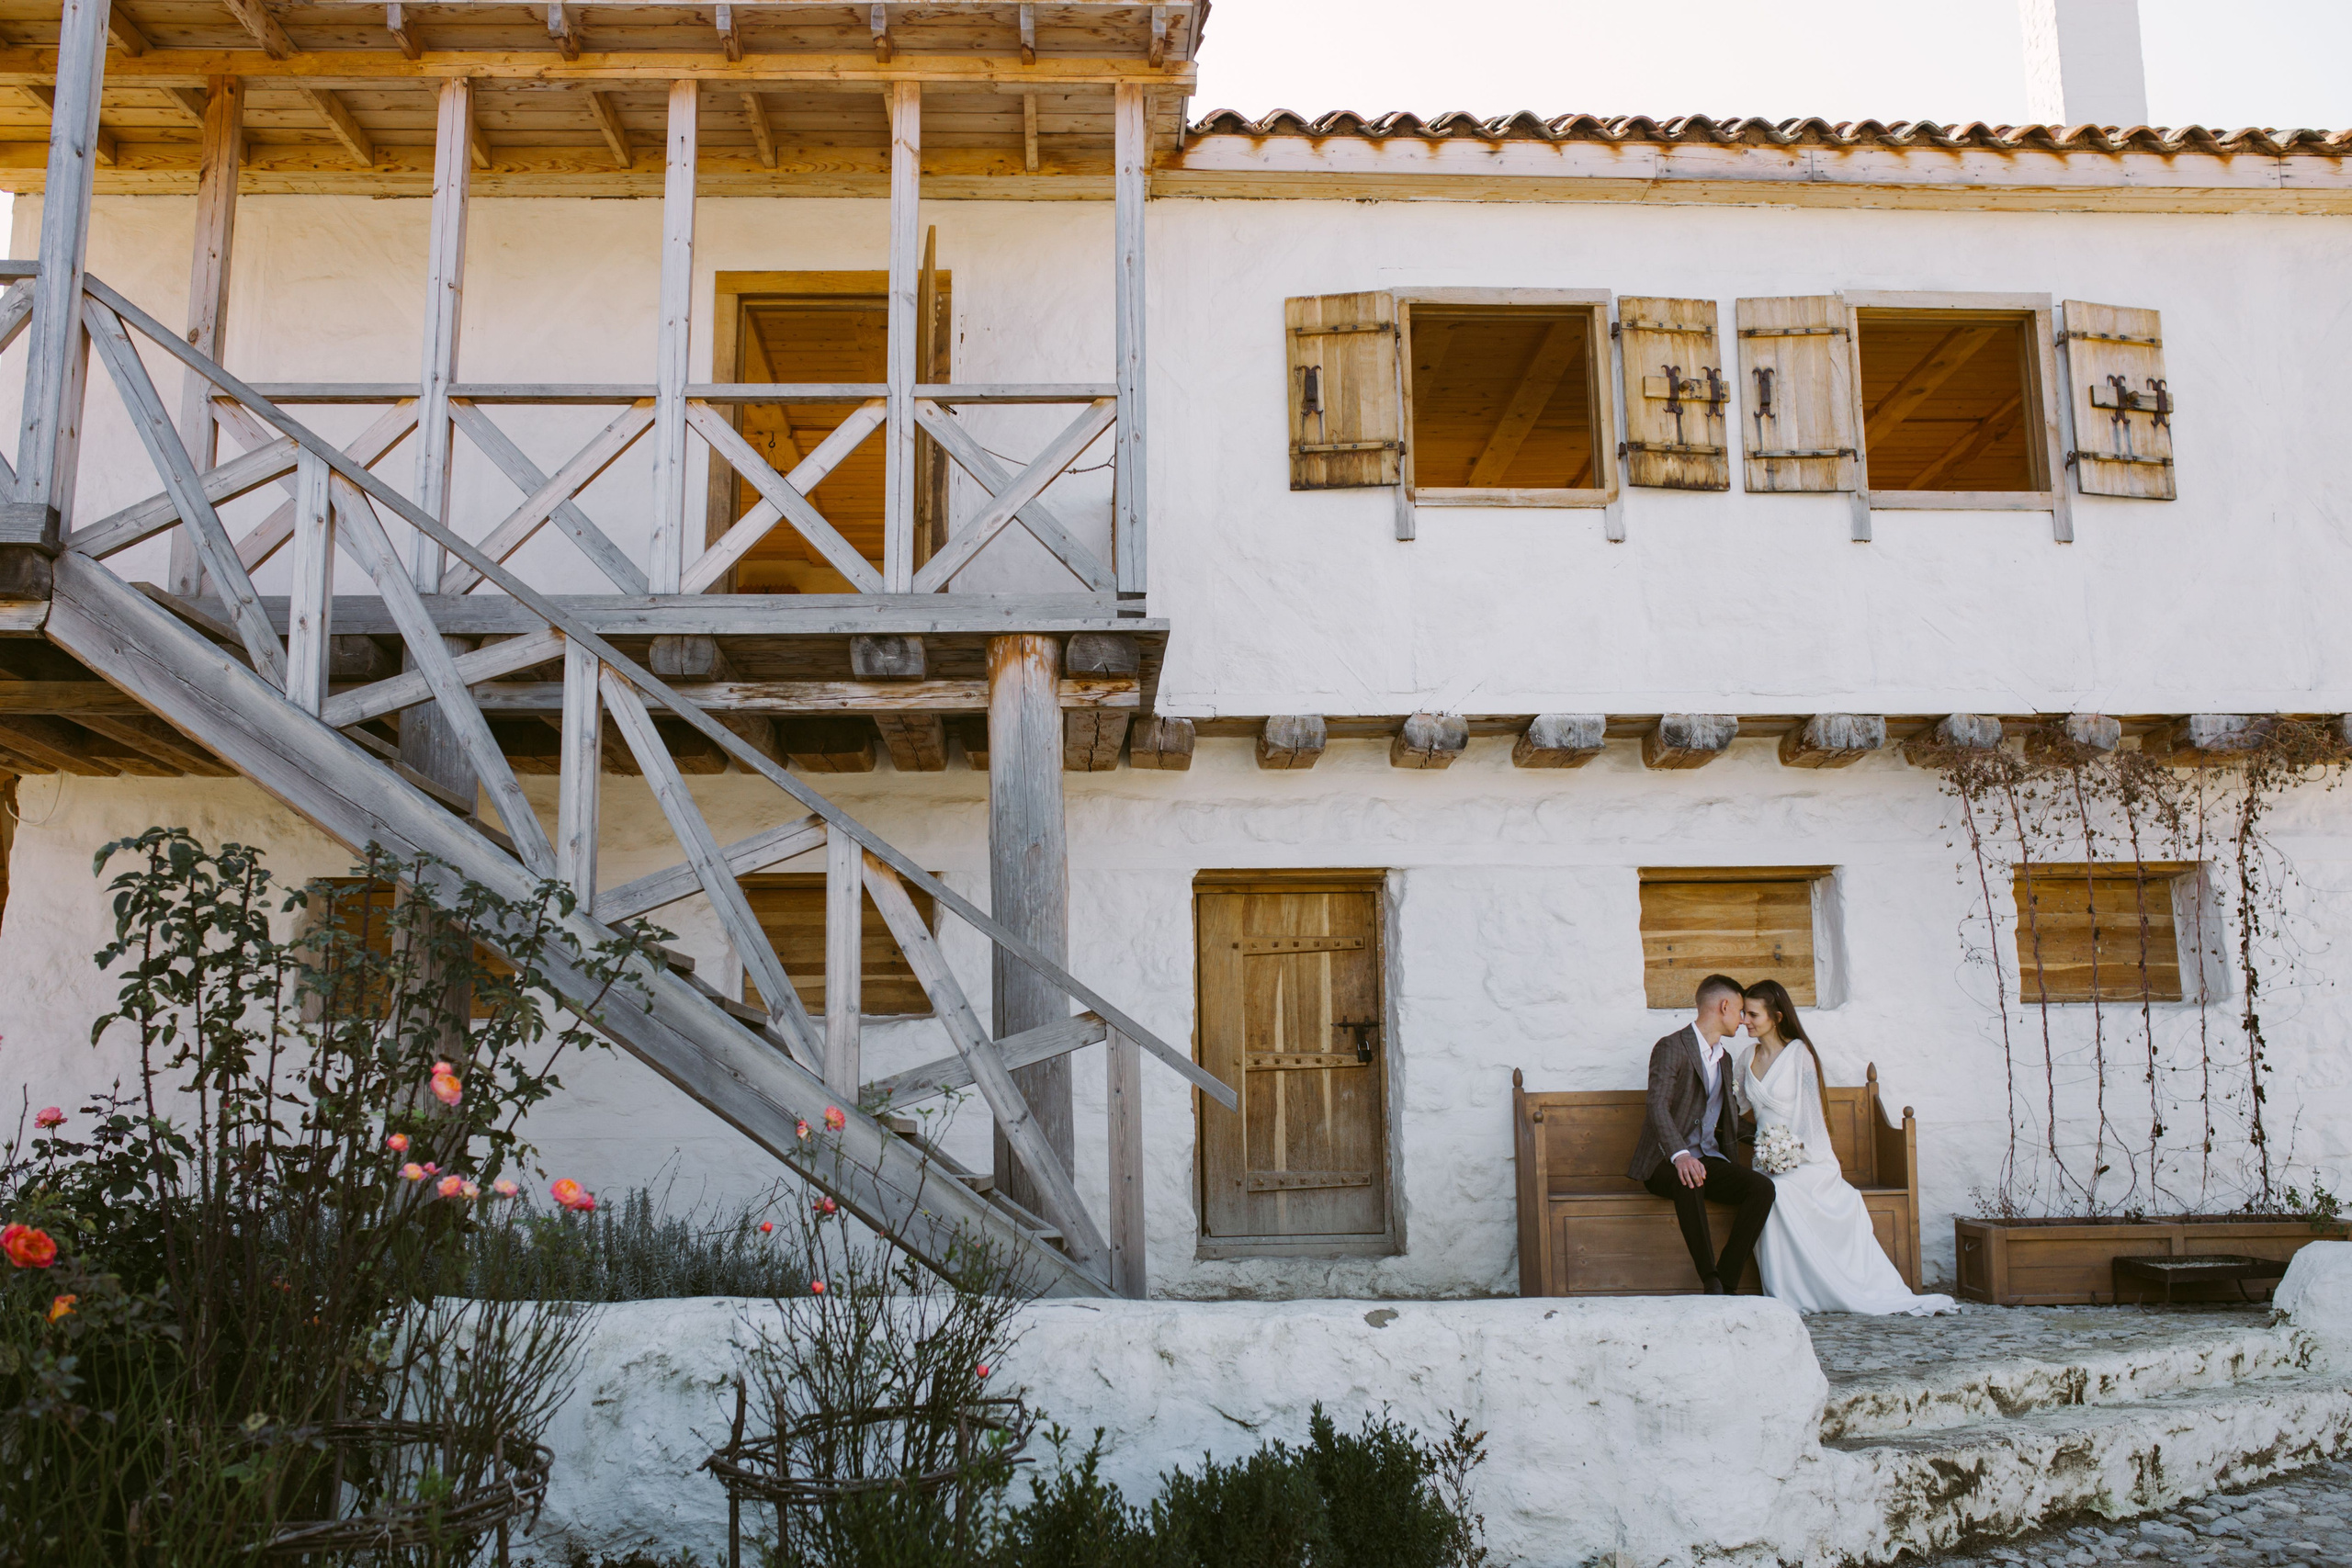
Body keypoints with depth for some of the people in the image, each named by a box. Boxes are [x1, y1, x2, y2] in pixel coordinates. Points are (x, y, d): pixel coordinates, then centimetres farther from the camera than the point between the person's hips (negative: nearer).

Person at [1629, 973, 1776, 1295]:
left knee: (1762, 1187, -21)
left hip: (1708, 1159, 7)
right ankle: (1711, 1283, -34)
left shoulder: (1725, 1058, 21)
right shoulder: (1672, 1047, -7)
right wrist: (1680, 1155, -39)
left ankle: (1727, 1284, -22)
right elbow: (1658, 1106, -23)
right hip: (1665, 1161, -7)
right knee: (1689, 1181, -40)